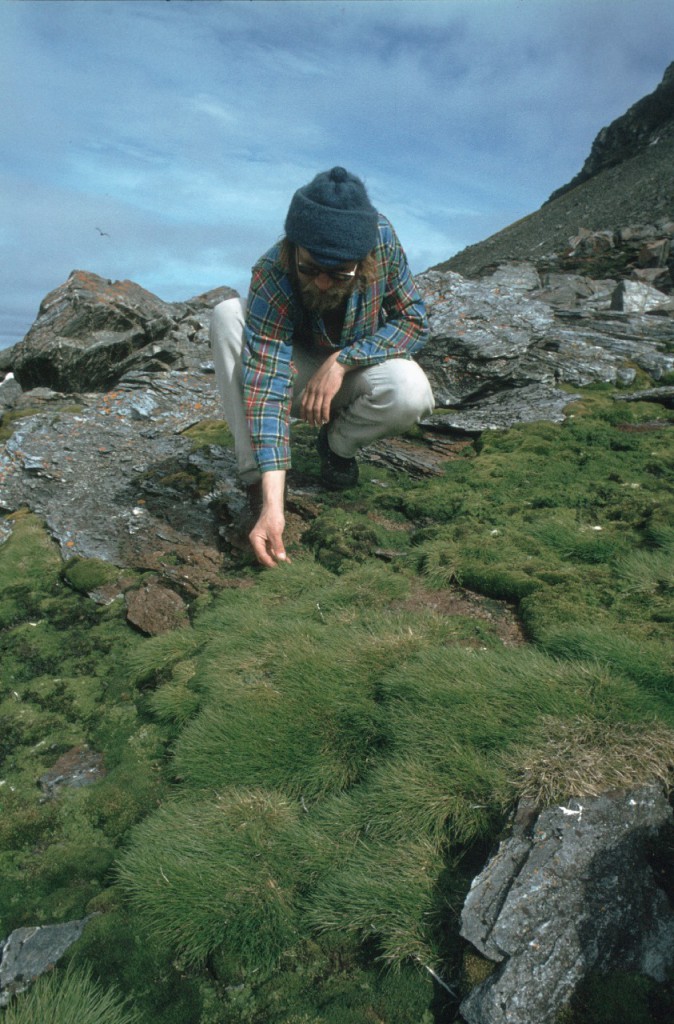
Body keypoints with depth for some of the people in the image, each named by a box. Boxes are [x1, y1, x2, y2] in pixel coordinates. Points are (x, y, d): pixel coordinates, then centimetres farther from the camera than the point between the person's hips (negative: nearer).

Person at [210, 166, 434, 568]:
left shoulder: (381, 238, -24)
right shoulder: (272, 275, -31)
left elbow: (414, 319, -15)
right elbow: (266, 384, -39)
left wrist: (342, 361, -31)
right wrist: (272, 505, -48)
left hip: (356, 368, 1)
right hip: (296, 372, 0)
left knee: (411, 393, -34)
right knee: (228, 316, -29)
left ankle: (338, 444, 0)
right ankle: (259, 481, -25)